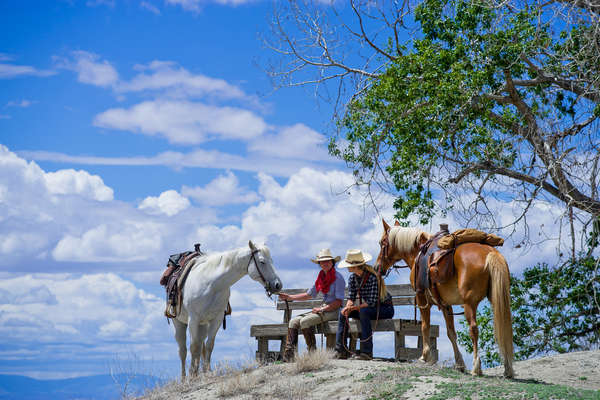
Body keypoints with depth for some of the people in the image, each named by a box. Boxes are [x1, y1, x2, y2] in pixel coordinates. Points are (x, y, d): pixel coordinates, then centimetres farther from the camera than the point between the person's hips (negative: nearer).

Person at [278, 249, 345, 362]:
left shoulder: (338, 278, -9)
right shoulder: (321, 277, 14)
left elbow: (339, 302, -14)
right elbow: (310, 295, 22)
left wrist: (321, 309, -17)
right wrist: (289, 297, 17)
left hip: (334, 311, -8)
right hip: (323, 309, 8)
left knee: (305, 321, -27)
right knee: (293, 321, -6)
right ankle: (288, 356, -13)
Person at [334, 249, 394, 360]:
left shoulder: (372, 277, -25)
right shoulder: (353, 278, -2)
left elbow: (372, 302, -28)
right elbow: (351, 298, -2)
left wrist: (355, 307, -32)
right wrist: (348, 307, -24)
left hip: (385, 308, -7)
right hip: (369, 308, 7)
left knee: (363, 311, -35)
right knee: (343, 312, -9)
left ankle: (367, 352, -31)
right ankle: (341, 350, -9)